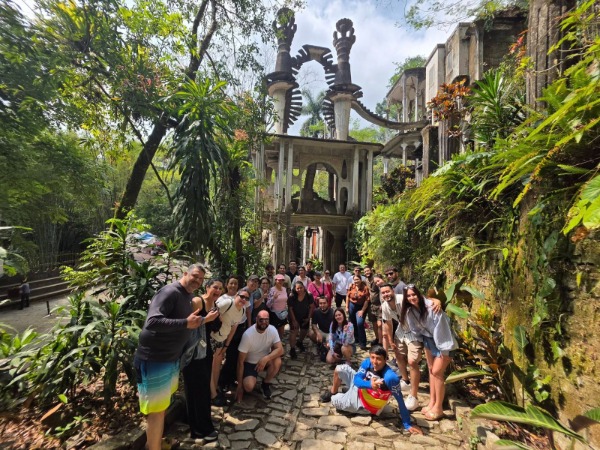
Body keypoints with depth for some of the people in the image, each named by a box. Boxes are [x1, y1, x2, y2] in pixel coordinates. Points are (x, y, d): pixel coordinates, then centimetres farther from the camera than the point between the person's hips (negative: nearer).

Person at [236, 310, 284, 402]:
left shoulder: (272, 329, -18)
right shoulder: (248, 335, -26)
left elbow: (280, 349, -23)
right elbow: (240, 361, -20)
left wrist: (266, 359, -40)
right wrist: (239, 385, -17)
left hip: (265, 360, 3)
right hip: (250, 363, -2)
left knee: (277, 361, -30)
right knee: (248, 387, -27)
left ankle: (266, 384, -1)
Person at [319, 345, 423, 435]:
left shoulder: (391, 377, -39)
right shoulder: (367, 363, -23)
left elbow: (400, 401, -30)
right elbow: (357, 380, -20)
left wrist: (407, 425, -24)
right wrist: (369, 384, -41)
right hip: (358, 386, 4)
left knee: (333, 401, -1)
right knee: (340, 369, -7)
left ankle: (333, 397, 42)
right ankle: (333, 392, 26)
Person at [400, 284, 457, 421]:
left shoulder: (431, 307, -29)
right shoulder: (409, 311, -8)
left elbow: (441, 328, -25)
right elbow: (415, 329, 5)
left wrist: (445, 350, -21)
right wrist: (423, 343, 6)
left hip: (442, 340, -6)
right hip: (429, 339, 6)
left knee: (437, 372, -6)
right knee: (431, 370, 10)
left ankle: (438, 408, 7)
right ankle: (432, 402, 22)